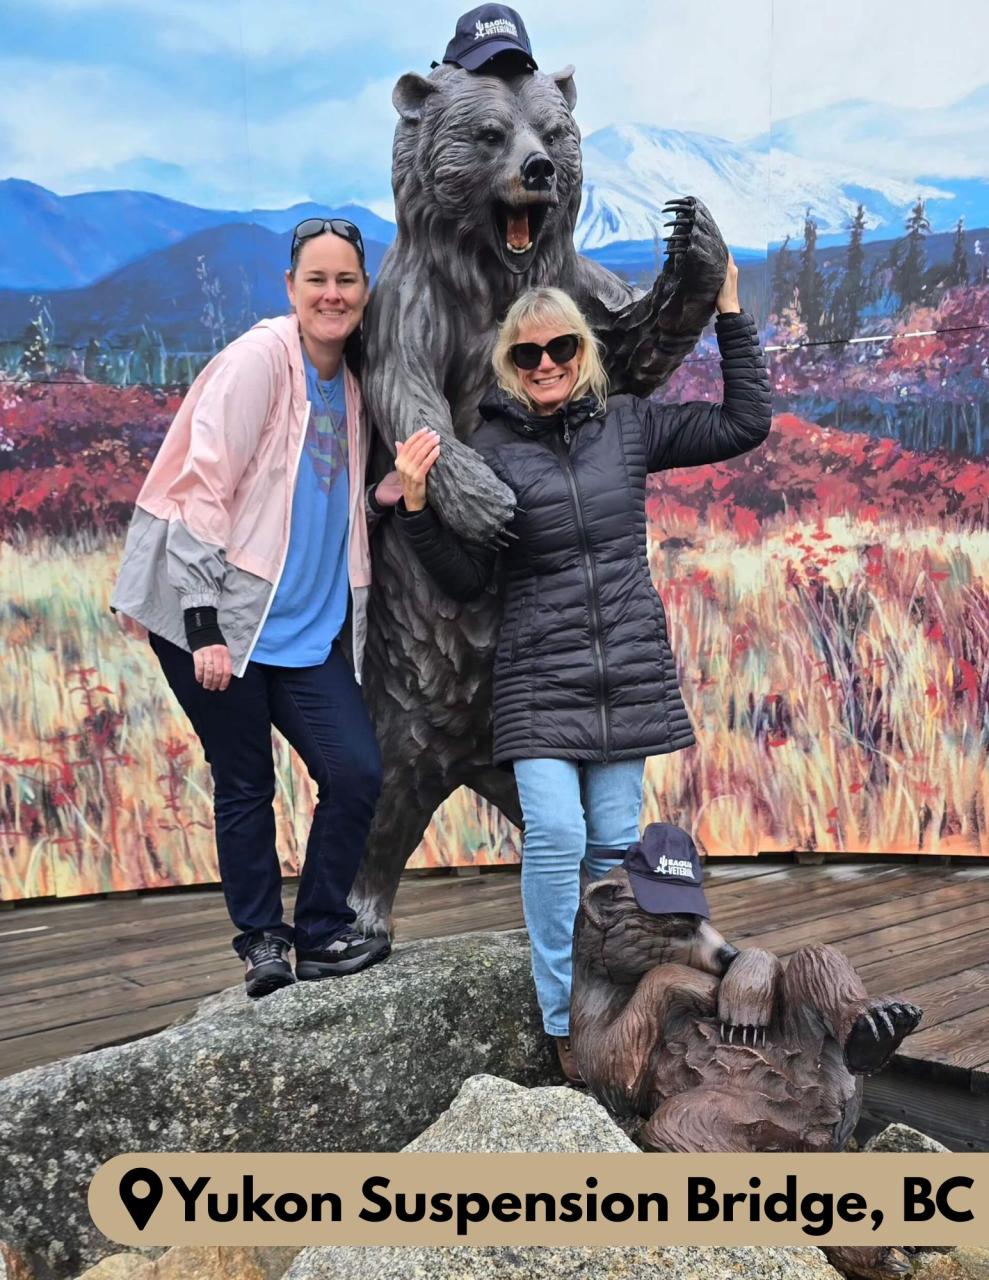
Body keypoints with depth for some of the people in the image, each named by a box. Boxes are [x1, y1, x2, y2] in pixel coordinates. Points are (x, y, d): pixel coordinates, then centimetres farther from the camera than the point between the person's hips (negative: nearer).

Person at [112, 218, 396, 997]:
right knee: (245, 784, 4)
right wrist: (203, 621, -18)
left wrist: (386, 495, -4)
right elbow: (203, 489, -14)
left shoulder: (352, 382, 11)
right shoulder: (259, 358, -10)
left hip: (304, 625, 6)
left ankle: (322, 934, 16)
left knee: (358, 771, -2)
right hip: (216, 617, -6)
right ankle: (262, 943, 23)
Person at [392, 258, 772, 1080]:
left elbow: (745, 425, 8)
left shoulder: (629, 425, 6)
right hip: (539, 680, -2)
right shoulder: (492, 448, 0)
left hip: (630, 672, 2)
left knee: (614, 843, 4)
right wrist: (417, 506, -14)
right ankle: (565, 1020, 3)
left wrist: (730, 315, 7)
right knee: (555, 834, -15)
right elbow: (466, 578, 0)